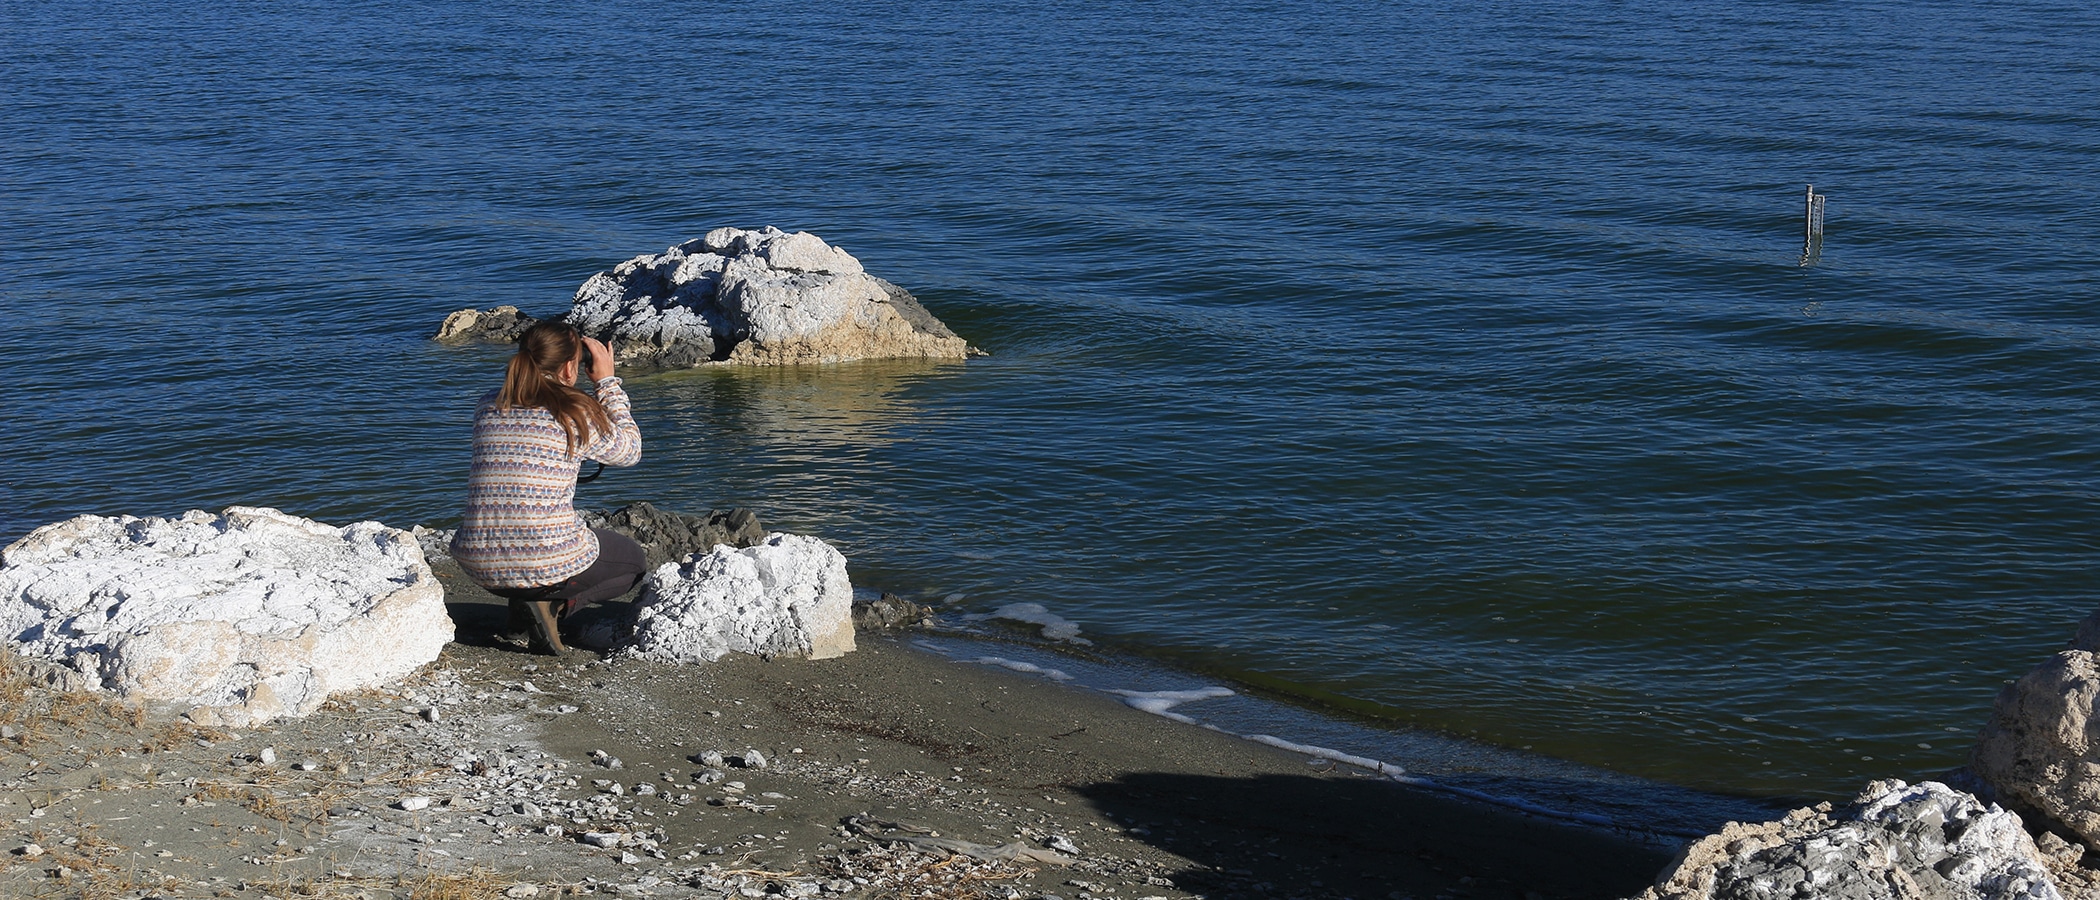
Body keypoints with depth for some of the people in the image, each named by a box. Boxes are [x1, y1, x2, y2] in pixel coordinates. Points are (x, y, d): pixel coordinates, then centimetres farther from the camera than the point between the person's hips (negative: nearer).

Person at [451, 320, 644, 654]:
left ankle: (521, 600, 12)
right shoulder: (577, 415, -6)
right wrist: (608, 381, 18)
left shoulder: (489, 406, 7)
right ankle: (552, 604, 0)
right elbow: (630, 451, 13)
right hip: (549, 564, -6)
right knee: (632, 558, 26)